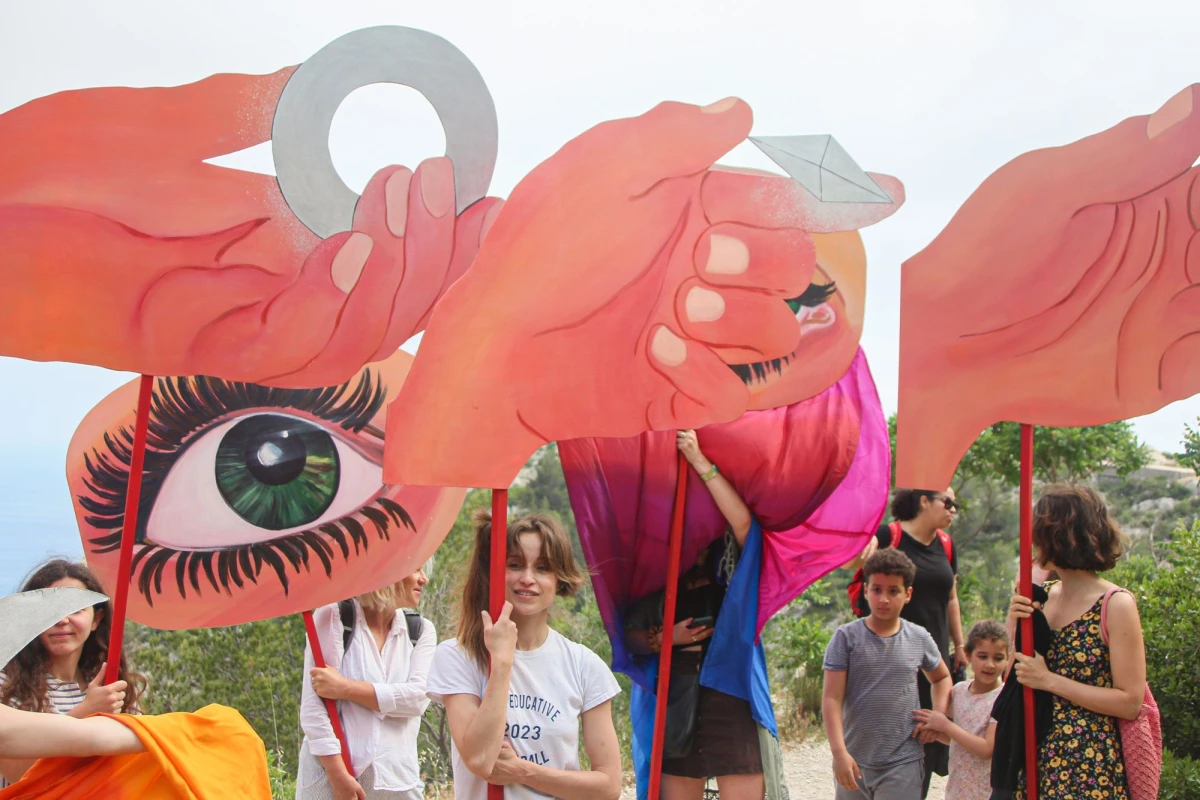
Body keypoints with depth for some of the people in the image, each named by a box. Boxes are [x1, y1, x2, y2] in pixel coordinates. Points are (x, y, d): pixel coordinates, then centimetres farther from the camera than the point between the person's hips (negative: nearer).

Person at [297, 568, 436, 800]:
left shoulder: (421, 631, 10)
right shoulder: (333, 617, -2)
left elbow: (418, 697, -5)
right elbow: (313, 706, -9)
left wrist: (345, 688, -12)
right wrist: (339, 776, -15)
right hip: (331, 774, -3)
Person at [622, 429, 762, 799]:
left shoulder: (733, 581, 2)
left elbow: (742, 522, -15)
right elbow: (631, 636, 14)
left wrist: (700, 461, -16)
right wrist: (666, 638, -7)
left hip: (734, 709, -3)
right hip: (679, 713, 4)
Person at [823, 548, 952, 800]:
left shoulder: (920, 639, 4)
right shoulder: (847, 637, -4)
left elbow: (942, 677, 23)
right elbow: (832, 697, -8)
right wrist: (839, 752, -17)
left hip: (903, 763, 0)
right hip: (854, 761, 0)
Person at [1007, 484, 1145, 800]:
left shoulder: (1116, 605, -12)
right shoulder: (1042, 596, 5)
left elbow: (1131, 703, -15)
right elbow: (1013, 676, 8)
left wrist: (1050, 680, -17)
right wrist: (1014, 625, -7)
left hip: (1090, 771, -5)